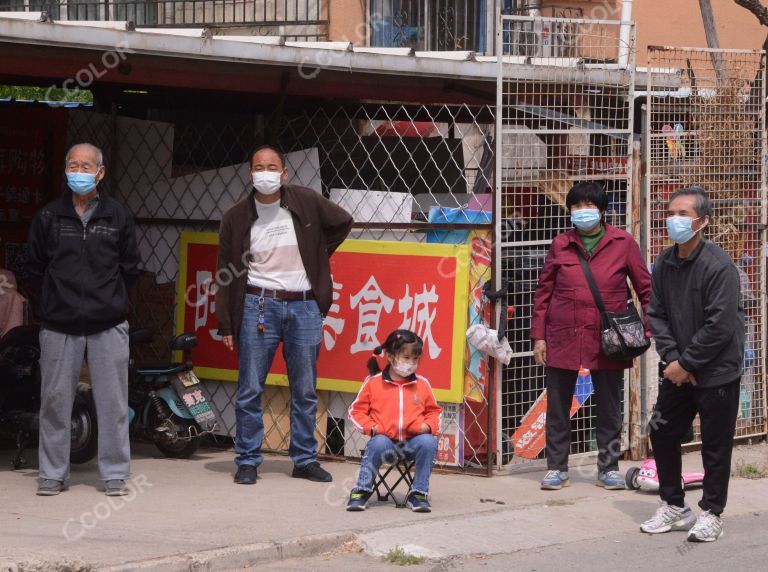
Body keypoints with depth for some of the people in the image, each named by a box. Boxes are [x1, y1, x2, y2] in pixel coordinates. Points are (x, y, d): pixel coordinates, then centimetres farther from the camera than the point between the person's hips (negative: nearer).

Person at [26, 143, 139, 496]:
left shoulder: (117, 216, 6)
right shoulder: (49, 217, 5)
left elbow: (129, 268, 12)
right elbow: (35, 267, 12)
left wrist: (109, 297, 9)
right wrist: (60, 295, 8)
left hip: (108, 324, 0)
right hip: (59, 324, 0)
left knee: (113, 401, 0)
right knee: (55, 400, 2)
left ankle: (114, 474, 8)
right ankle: (53, 473, 11)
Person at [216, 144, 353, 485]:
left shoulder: (307, 203, 2)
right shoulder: (236, 218, 1)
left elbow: (343, 223, 19)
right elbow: (225, 275, 4)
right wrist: (225, 325, 0)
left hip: (304, 307, 1)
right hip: (259, 306, -1)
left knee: (305, 391, 7)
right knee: (250, 390, -2)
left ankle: (305, 460, 16)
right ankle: (247, 461, 7)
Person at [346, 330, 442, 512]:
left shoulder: (422, 384, 13)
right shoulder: (373, 382, 7)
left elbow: (433, 411, 21)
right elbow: (356, 411, 9)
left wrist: (428, 426, -1)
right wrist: (371, 427, -8)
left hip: (413, 441, 2)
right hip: (385, 439, -2)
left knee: (429, 442, -30)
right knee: (378, 443, -37)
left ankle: (418, 494, -18)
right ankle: (361, 491, -20)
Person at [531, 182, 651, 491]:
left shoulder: (623, 243, 0)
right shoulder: (561, 244, 4)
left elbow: (645, 288, 4)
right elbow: (544, 291, 8)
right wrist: (539, 336, 3)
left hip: (607, 339, -1)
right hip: (562, 338, 1)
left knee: (609, 407, 7)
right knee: (557, 407, 5)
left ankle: (608, 468, 18)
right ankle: (556, 468, 15)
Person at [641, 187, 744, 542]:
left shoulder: (719, 266, -19)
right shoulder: (664, 264, 2)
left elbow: (720, 326, -22)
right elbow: (656, 314, 4)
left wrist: (686, 363, -17)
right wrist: (672, 359, -9)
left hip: (717, 372, -7)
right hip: (679, 369, 7)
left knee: (715, 445, 2)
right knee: (662, 434, 12)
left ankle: (711, 514, 16)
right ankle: (674, 507, 27)